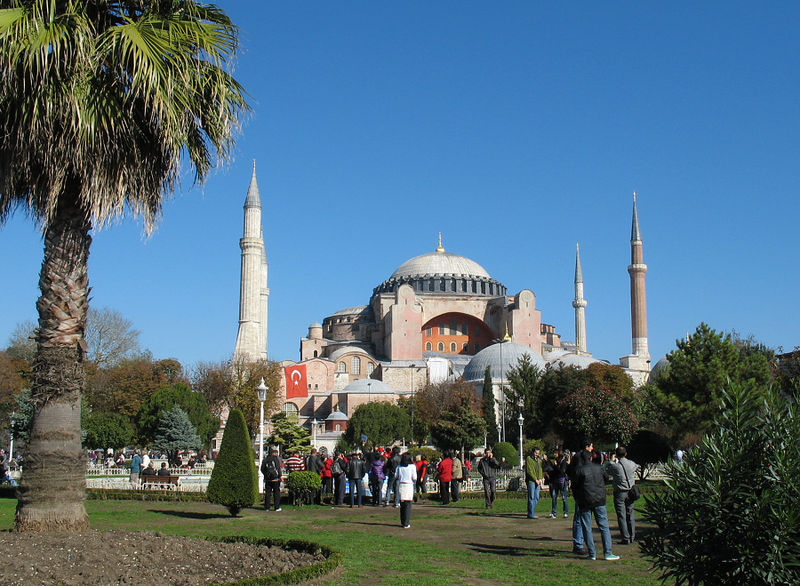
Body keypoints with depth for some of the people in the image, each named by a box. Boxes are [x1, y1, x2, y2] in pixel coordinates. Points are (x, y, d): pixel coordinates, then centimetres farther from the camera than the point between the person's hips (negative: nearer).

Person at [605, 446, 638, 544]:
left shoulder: (615, 466, -15)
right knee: (630, 515, 14)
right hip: (631, 492, 4)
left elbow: (606, 469, 4)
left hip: (620, 493, -4)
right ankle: (632, 537, 18)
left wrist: (611, 460, 18)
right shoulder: (632, 464, -2)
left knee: (622, 516, 1)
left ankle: (625, 538, -1)